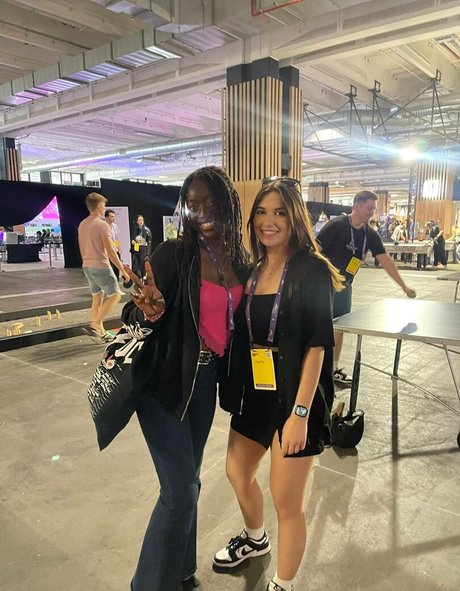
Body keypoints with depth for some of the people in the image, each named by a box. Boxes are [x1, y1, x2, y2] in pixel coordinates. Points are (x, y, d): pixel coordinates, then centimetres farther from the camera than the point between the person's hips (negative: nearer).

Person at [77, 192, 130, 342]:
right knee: (115, 295, 1)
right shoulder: (102, 225, -14)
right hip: (101, 266, -8)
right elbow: (110, 251, -18)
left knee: (97, 298, 13)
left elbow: (82, 249, 17)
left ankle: (101, 333, 17)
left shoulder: (82, 225, 10)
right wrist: (123, 270, -14)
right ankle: (94, 326, -7)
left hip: (87, 266, 8)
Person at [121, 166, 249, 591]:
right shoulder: (173, 254, -16)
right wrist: (150, 312, -35)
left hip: (206, 379, 6)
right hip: (165, 381, -5)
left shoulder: (240, 260, 1)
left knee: (188, 479, 19)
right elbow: (135, 319, -15)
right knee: (181, 489, -3)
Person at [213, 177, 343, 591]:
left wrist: (299, 413, -21)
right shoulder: (253, 269, 4)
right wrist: (235, 389, -2)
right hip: (254, 393, 7)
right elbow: (244, 336, 7)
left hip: (295, 397, -7)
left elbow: (316, 346, -17)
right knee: (238, 473, 23)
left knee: (286, 500, 6)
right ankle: (255, 539, 53)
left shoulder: (311, 270, -14)